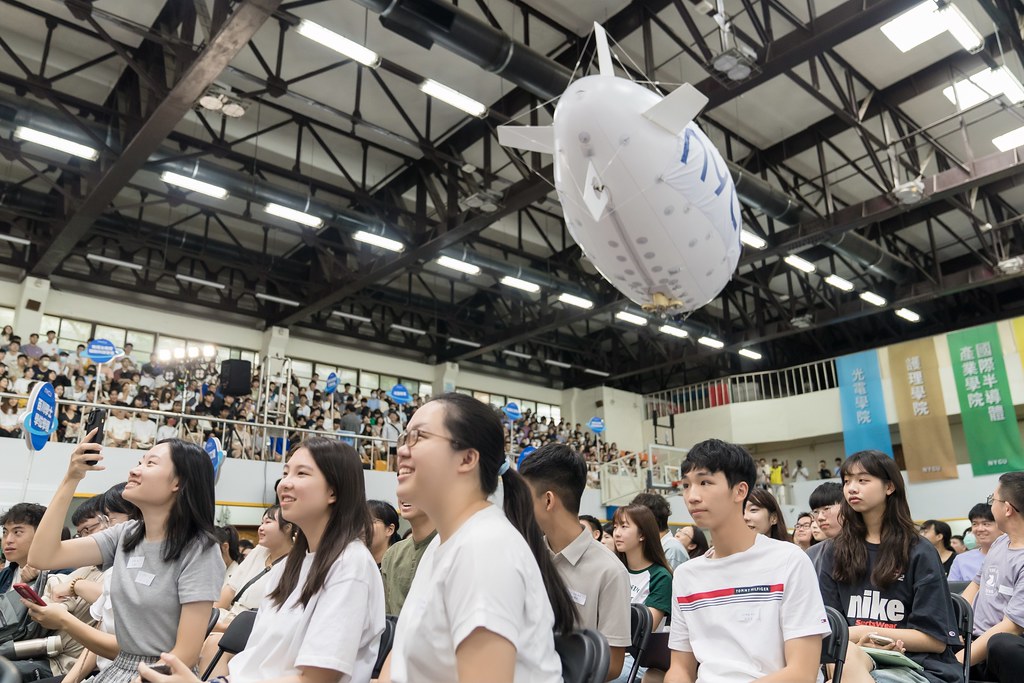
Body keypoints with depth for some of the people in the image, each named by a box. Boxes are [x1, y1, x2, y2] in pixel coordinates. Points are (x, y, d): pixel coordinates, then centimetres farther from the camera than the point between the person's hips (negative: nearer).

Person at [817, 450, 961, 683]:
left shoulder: (919, 552, 2)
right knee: (843, 656, -37)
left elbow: (936, 640, 0)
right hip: (858, 655, 2)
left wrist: (865, 631, -7)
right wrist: (858, 640, -15)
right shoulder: (834, 552, 11)